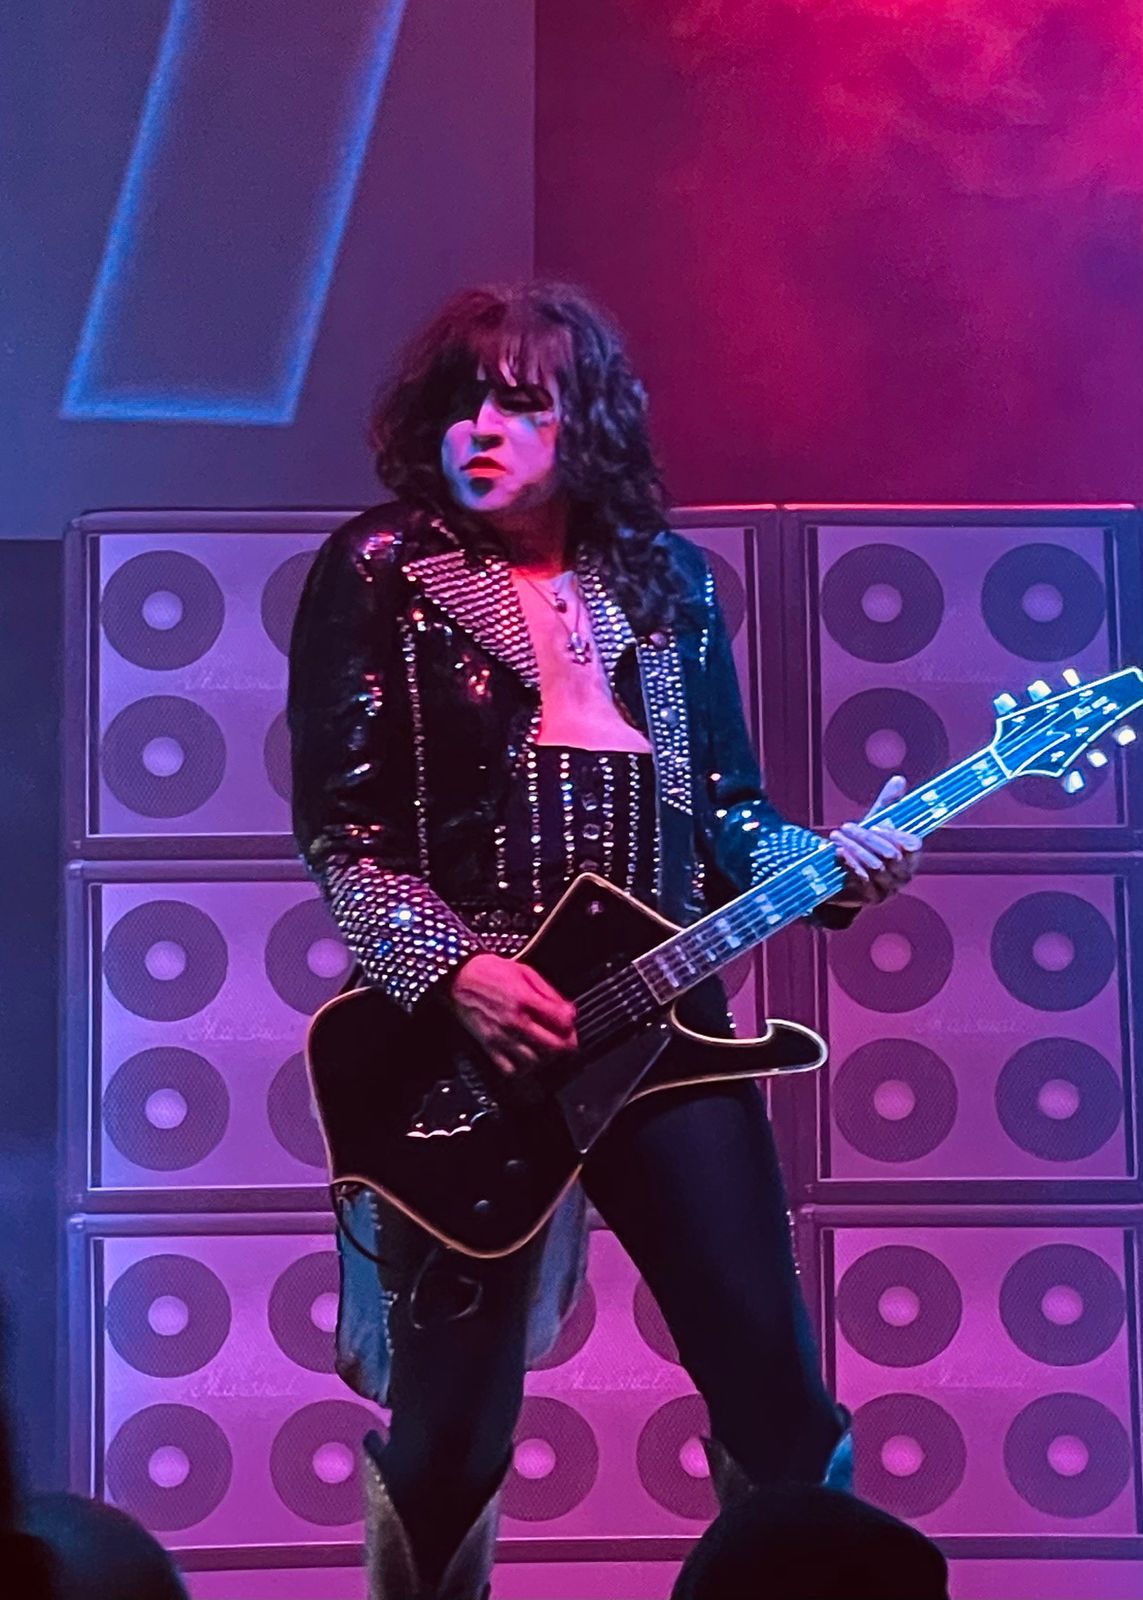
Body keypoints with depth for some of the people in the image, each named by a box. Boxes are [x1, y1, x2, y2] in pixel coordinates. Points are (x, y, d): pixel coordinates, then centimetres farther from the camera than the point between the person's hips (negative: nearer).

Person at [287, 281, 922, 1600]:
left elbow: (727, 807, 15)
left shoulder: (664, 579, 12)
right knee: (450, 1428, 3)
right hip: (462, 1039, -3)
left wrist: (828, 866, -4)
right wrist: (454, 970, -16)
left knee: (770, 1372, 3)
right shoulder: (377, 571, 1)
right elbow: (336, 829, -4)